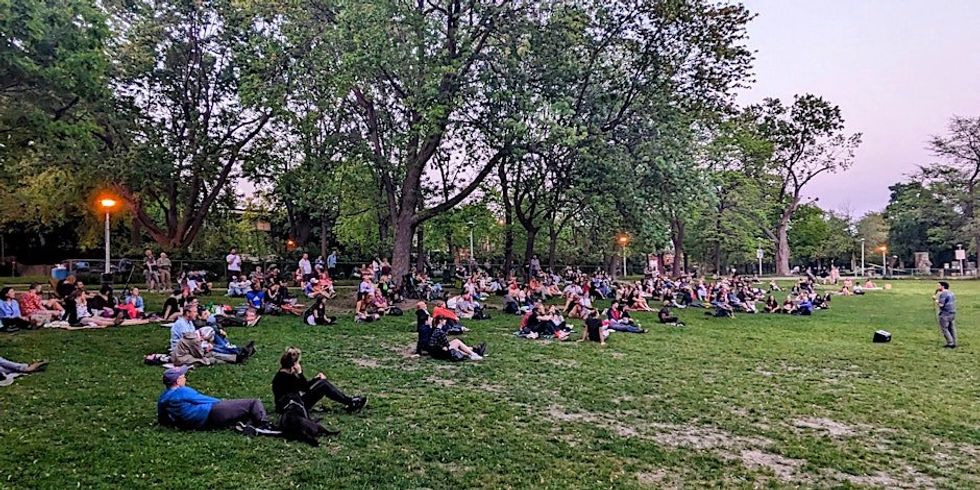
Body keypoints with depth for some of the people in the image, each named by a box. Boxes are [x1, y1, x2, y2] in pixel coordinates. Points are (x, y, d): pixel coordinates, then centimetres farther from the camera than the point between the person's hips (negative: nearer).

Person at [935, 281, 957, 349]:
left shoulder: (943, 294, -16)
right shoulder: (952, 293, 13)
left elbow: (941, 304, -21)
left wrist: (937, 301, -2)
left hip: (945, 314, -9)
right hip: (952, 313, 9)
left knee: (944, 329, -1)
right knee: (952, 329, 12)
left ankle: (950, 343, -4)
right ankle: (954, 343, 16)